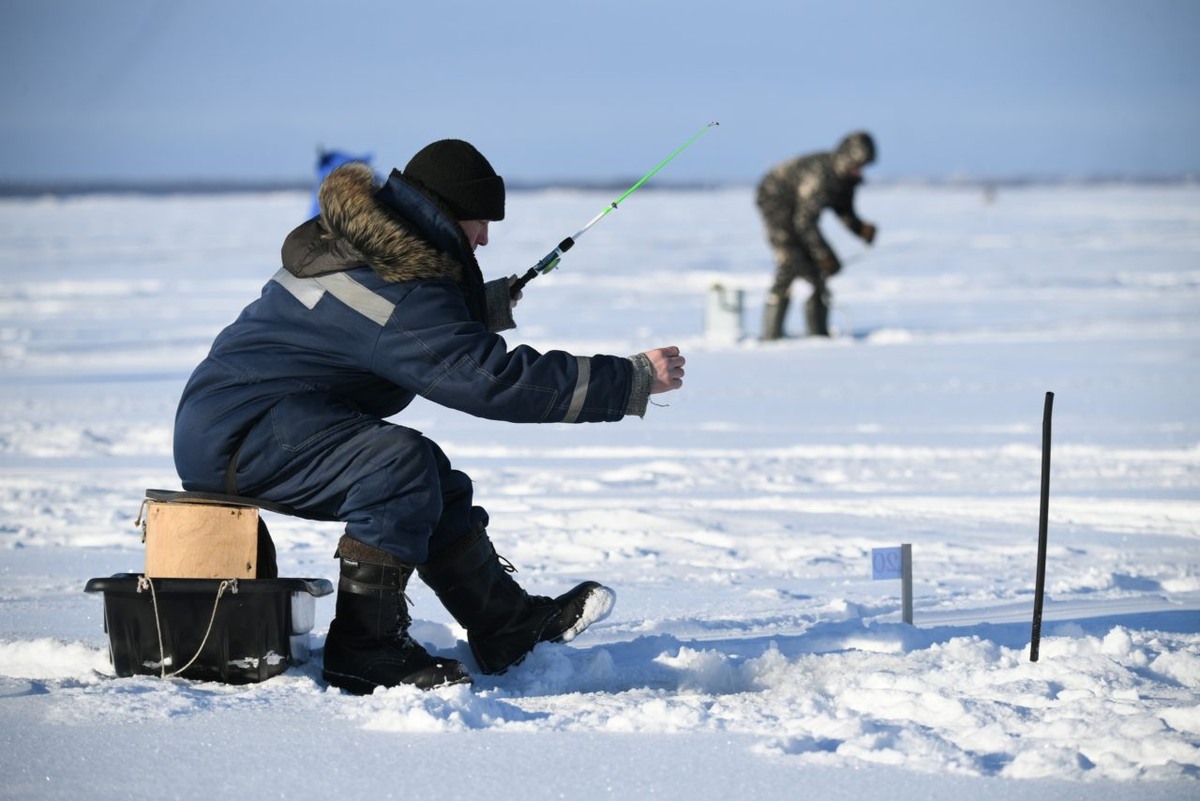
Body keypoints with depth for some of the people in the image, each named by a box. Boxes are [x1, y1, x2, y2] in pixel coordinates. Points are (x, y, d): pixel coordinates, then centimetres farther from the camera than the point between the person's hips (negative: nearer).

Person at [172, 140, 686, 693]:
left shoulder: (354, 246, 10)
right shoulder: (398, 291, -23)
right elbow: (497, 380, -28)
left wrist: (497, 301, 49)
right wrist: (633, 380, -23)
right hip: (237, 434, -11)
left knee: (437, 483, 14)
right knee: (401, 461, -29)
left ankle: (509, 625, 21)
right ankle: (364, 651, -25)